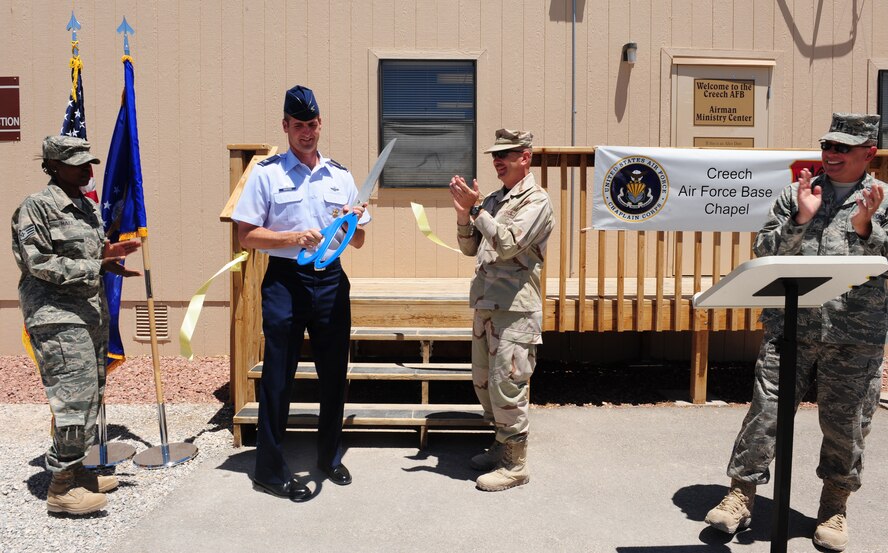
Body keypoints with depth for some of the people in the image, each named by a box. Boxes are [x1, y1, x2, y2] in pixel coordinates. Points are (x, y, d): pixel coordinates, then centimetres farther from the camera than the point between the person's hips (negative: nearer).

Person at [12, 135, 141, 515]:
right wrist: (97, 266, -20)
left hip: (91, 311, 9)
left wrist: (109, 253, 1)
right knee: (74, 397, -9)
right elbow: (38, 263, -15)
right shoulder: (36, 207, -10)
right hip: (56, 316, -9)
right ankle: (61, 487, 3)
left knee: (91, 395, 13)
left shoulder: (88, 206, 15)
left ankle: (74, 468, 27)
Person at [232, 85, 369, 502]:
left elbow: (358, 242, 14)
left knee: (334, 372, 11)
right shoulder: (266, 173, 2)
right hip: (285, 281, -4)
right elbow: (246, 235, -3)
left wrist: (355, 223, -9)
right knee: (278, 376, 1)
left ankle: (330, 456, 29)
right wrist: (293, 238, -17)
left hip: (331, 280, 4)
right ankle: (269, 470, 14)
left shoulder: (341, 176, 12)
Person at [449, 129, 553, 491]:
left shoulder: (536, 201, -7)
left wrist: (476, 208, -17)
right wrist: (463, 213, 1)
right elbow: (470, 248, 16)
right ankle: (502, 445, 31)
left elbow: (508, 245, -19)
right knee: (483, 382, 15)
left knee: (506, 385, -5)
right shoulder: (494, 200, 16)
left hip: (515, 308, -8)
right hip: (486, 304, 8)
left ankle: (515, 464, 8)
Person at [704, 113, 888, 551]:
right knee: (765, 413, 0)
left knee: (845, 426, 10)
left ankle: (834, 509, 30)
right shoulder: (796, 195, 8)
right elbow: (764, 251, 3)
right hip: (790, 328, 0)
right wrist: (800, 219, -11)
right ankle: (741, 496, 13)